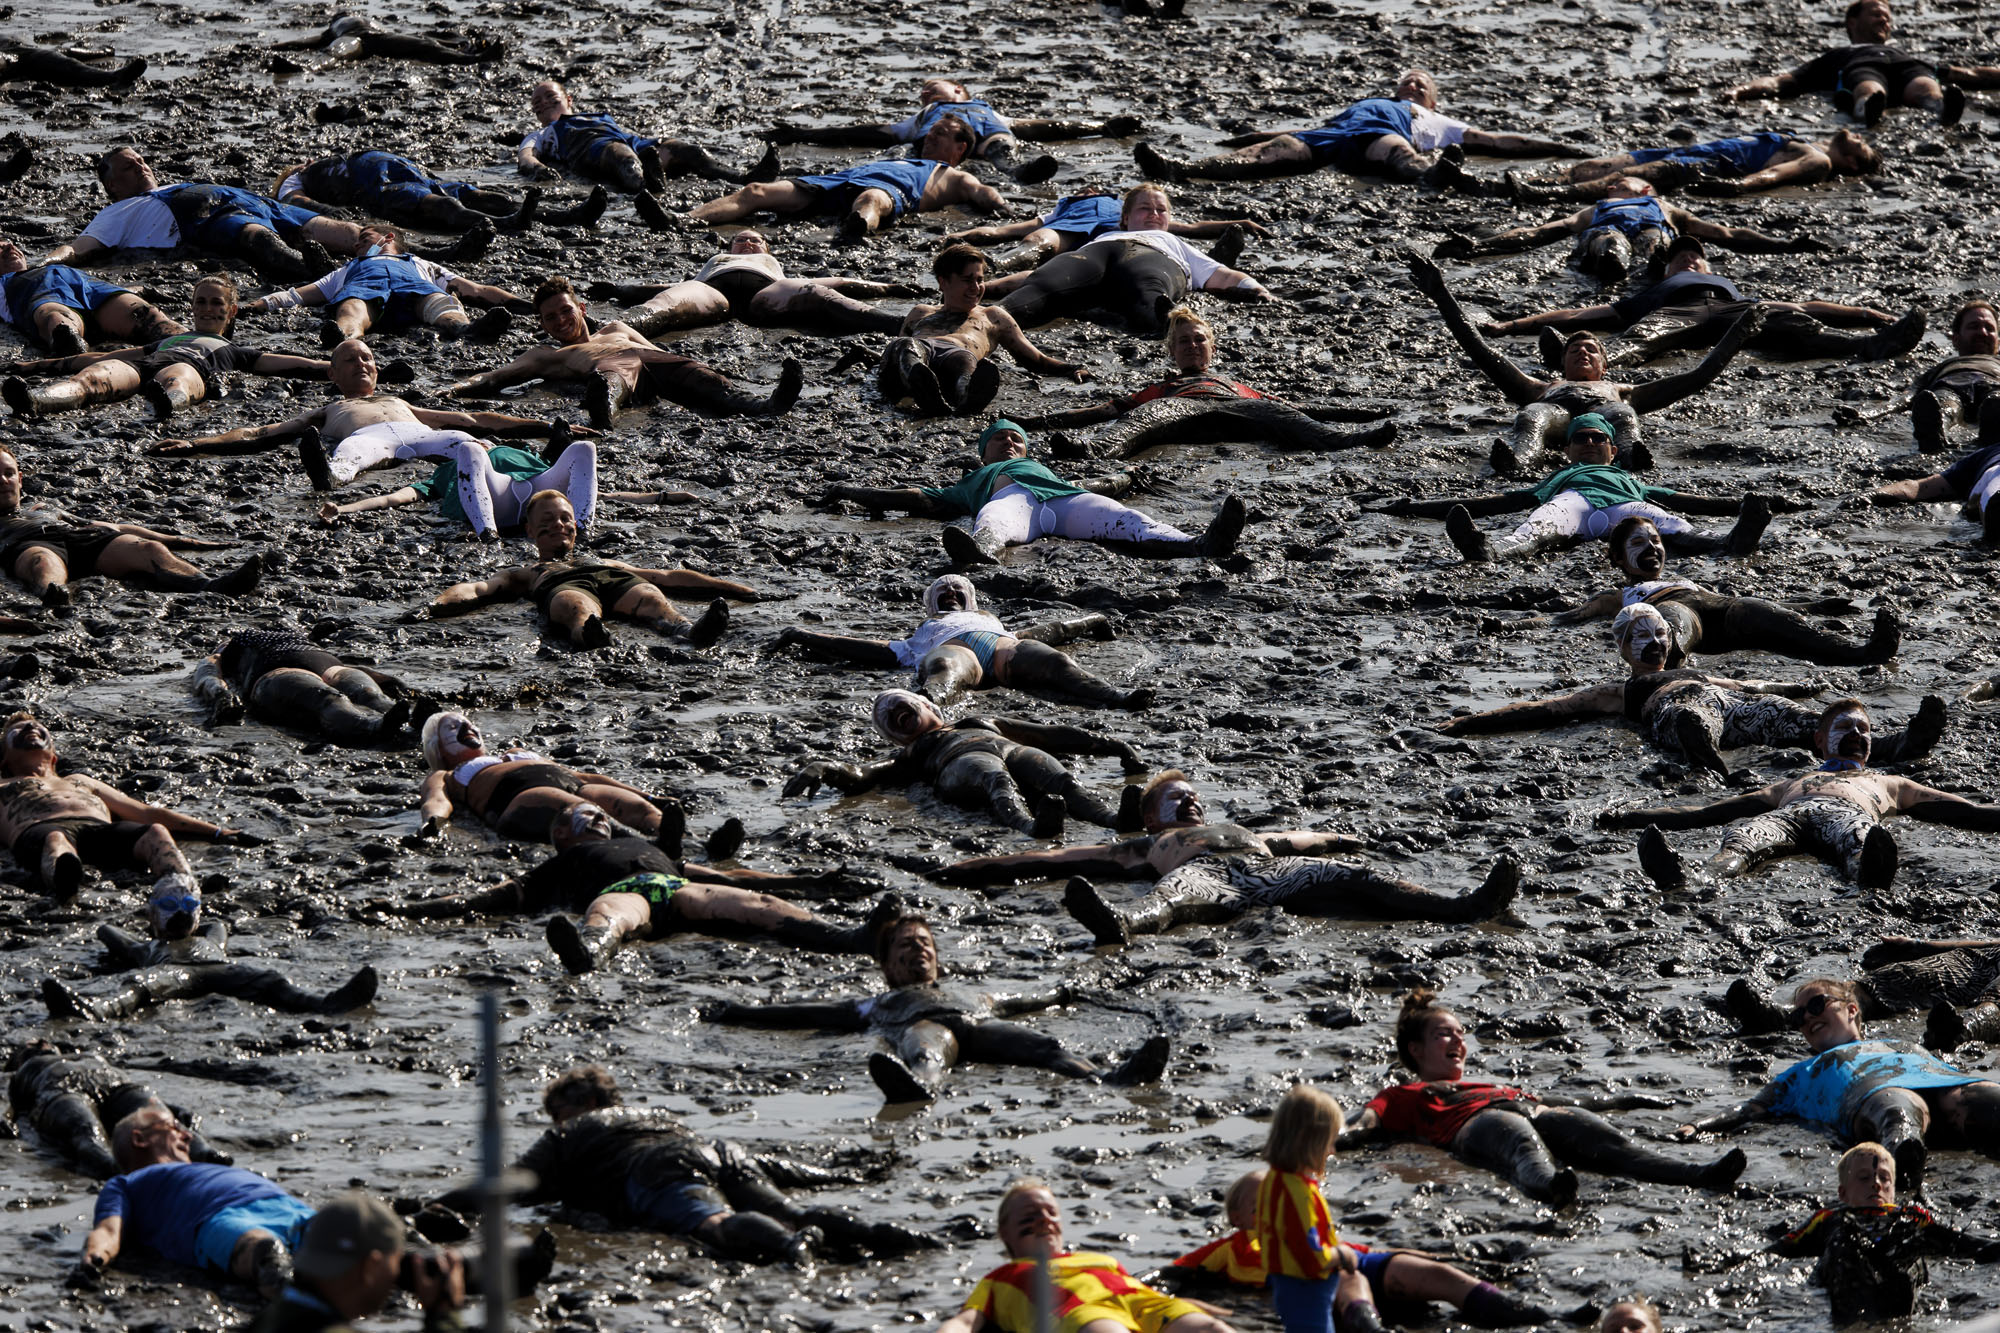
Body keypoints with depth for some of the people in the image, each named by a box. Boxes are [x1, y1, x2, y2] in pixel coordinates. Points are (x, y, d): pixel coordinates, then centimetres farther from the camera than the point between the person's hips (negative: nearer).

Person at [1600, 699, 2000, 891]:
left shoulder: (1889, 785, 44)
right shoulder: (1789, 784, 46)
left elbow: (1967, 812, 34)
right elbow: (1708, 812, 40)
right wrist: (1628, 818, 30)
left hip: (1847, 812, -1)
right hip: (1790, 812, 1)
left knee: (1858, 840, -44)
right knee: (1742, 841, -39)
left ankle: (1868, 871, -81)